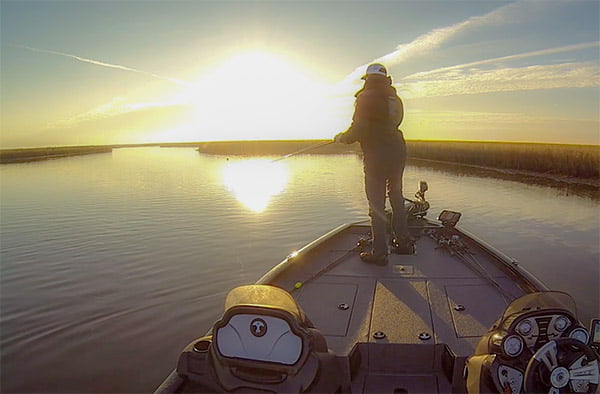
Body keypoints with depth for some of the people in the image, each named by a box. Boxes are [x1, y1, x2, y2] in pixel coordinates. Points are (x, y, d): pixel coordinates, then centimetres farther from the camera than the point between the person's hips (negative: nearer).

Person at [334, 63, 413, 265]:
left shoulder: (367, 97, -9)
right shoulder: (395, 99, 12)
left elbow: (359, 129, -17)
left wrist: (342, 138, 2)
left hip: (376, 156, -7)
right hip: (398, 152, 7)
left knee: (377, 204, -2)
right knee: (396, 198, 19)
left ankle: (379, 253, 1)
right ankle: (403, 242, 28)